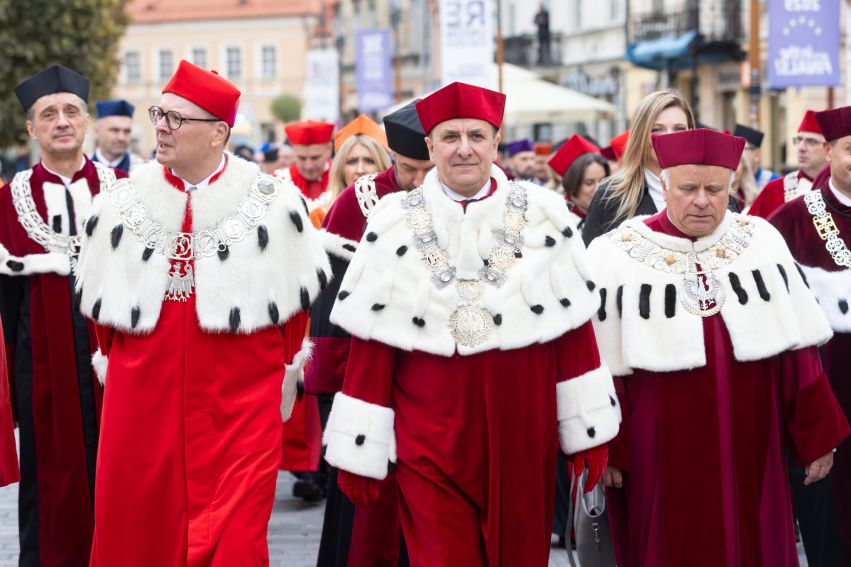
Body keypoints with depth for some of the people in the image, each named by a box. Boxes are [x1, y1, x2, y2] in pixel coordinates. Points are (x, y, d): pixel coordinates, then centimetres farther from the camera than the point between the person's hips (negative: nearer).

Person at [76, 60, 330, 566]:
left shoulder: (273, 202, 0)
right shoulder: (121, 202, 6)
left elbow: (299, 298, 8)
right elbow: (98, 302, 16)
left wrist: (283, 371, 8)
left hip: (241, 405, -2)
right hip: (143, 402, 3)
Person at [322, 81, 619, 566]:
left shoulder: (542, 214, 3)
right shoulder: (395, 224, 1)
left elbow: (575, 328, 5)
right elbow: (371, 342, 0)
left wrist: (589, 429, 4)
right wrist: (359, 452, -2)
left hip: (522, 437, 1)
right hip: (429, 444, -1)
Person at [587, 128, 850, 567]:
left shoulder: (762, 241, 4)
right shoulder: (616, 256, -4)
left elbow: (799, 350, 6)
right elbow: (600, 366, -3)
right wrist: (603, 451, -5)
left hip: (751, 456, 2)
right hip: (659, 460, -2)